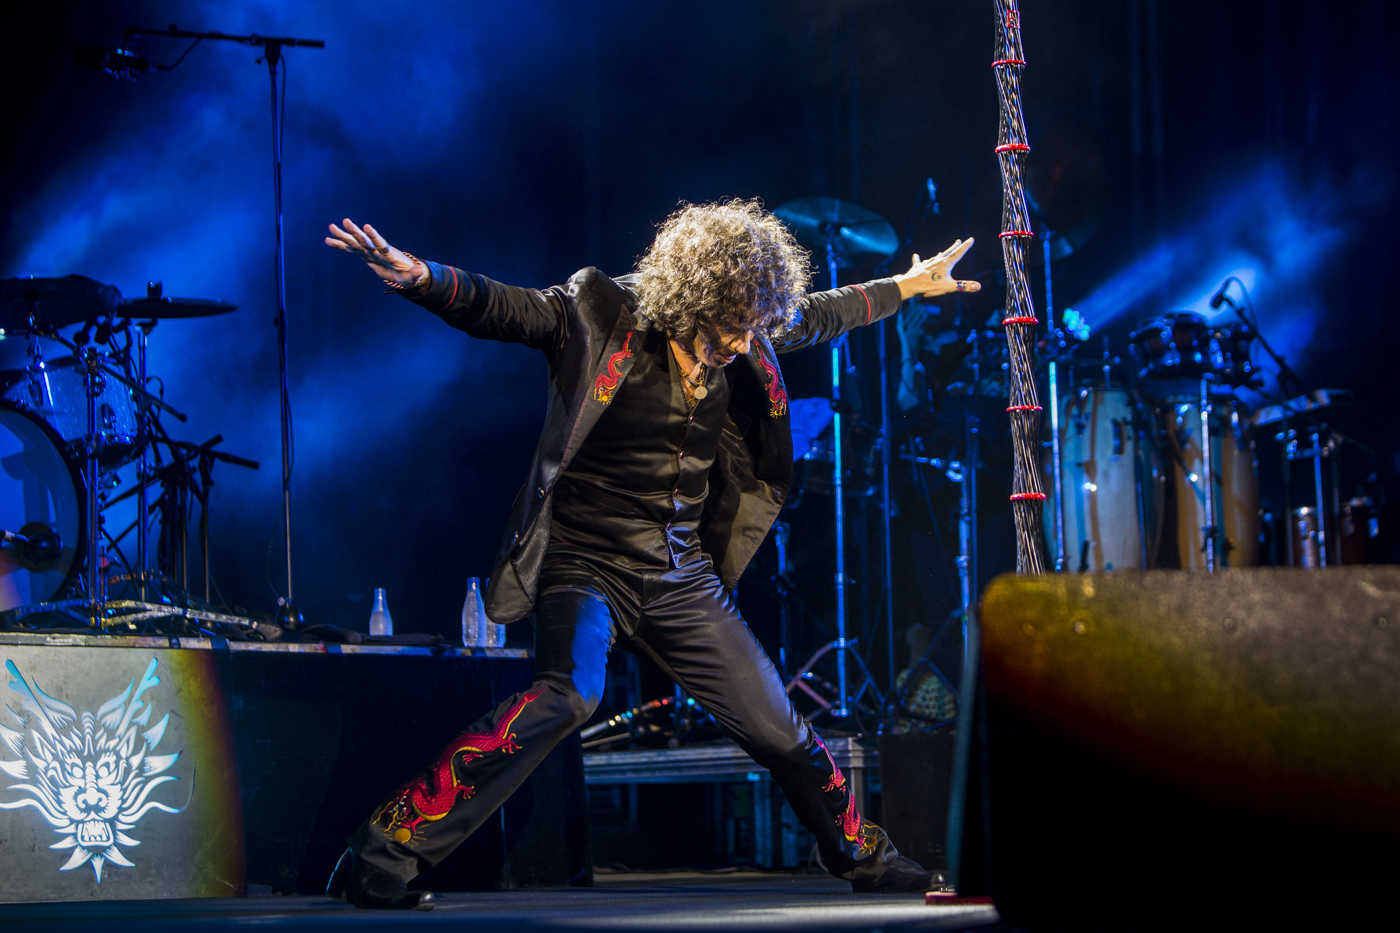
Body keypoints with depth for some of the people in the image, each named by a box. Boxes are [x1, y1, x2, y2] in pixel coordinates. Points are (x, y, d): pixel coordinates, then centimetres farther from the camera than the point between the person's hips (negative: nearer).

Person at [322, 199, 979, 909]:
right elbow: (493, 307, -23)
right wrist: (416, 276, -42)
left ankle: (863, 858, 39)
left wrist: (907, 286, 35)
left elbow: (817, 317, 23)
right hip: (588, 564, -6)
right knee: (568, 695, -33)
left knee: (779, 728, 10)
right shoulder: (600, 317, -13)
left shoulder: (746, 342, 4)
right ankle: (381, 860, -32)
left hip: (682, 578, 6)